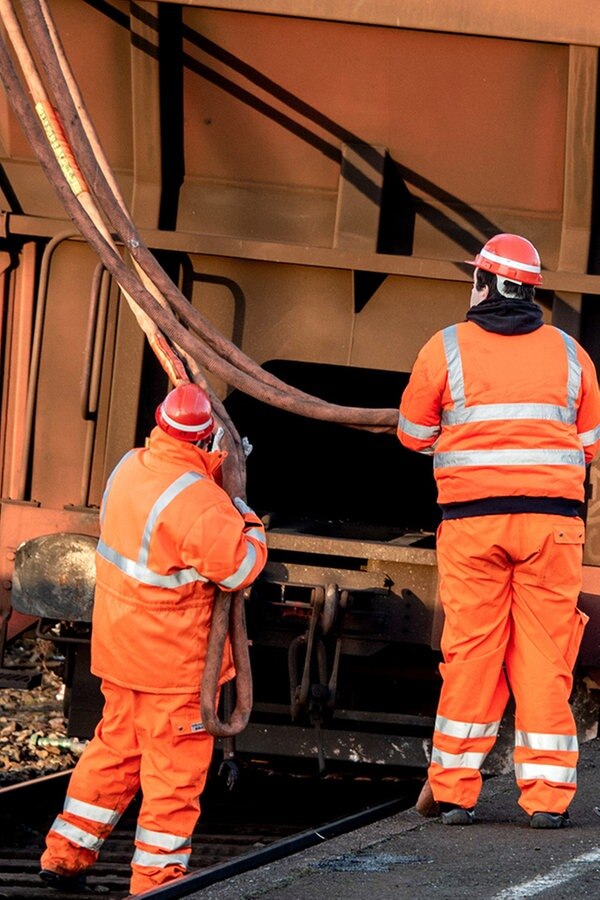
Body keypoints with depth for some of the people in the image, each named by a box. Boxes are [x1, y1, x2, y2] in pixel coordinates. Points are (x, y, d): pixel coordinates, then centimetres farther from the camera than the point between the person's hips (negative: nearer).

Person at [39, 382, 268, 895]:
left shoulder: (130, 468, 0)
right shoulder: (198, 502, -25)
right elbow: (239, 567, -20)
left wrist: (220, 465, 9)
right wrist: (251, 525, -4)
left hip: (121, 642, 8)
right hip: (173, 660, -8)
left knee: (115, 747, 21)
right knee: (176, 766, 3)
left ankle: (66, 852, 26)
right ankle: (157, 874, 8)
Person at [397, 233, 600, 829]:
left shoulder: (446, 349, 1)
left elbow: (413, 435, 9)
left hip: (471, 519, -1)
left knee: (470, 654, 3)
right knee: (545, 656, 3)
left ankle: (454, 792, 6)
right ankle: (547, 795, 2)